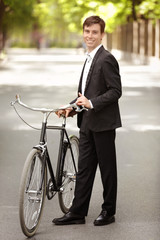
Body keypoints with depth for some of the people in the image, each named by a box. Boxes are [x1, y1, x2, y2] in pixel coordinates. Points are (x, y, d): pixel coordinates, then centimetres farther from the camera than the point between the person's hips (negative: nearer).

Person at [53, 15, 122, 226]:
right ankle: (77, 213, 14)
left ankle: (109, 212, 15)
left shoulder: (106, 59, -12)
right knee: (84, 168, 9)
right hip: (87, 123, 9)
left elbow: (115, 91, -17)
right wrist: (72, 107, 10)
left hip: (103, 122, -9)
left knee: (107, 168, 3)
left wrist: (91, 103, -25)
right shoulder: (90, 58, 16)